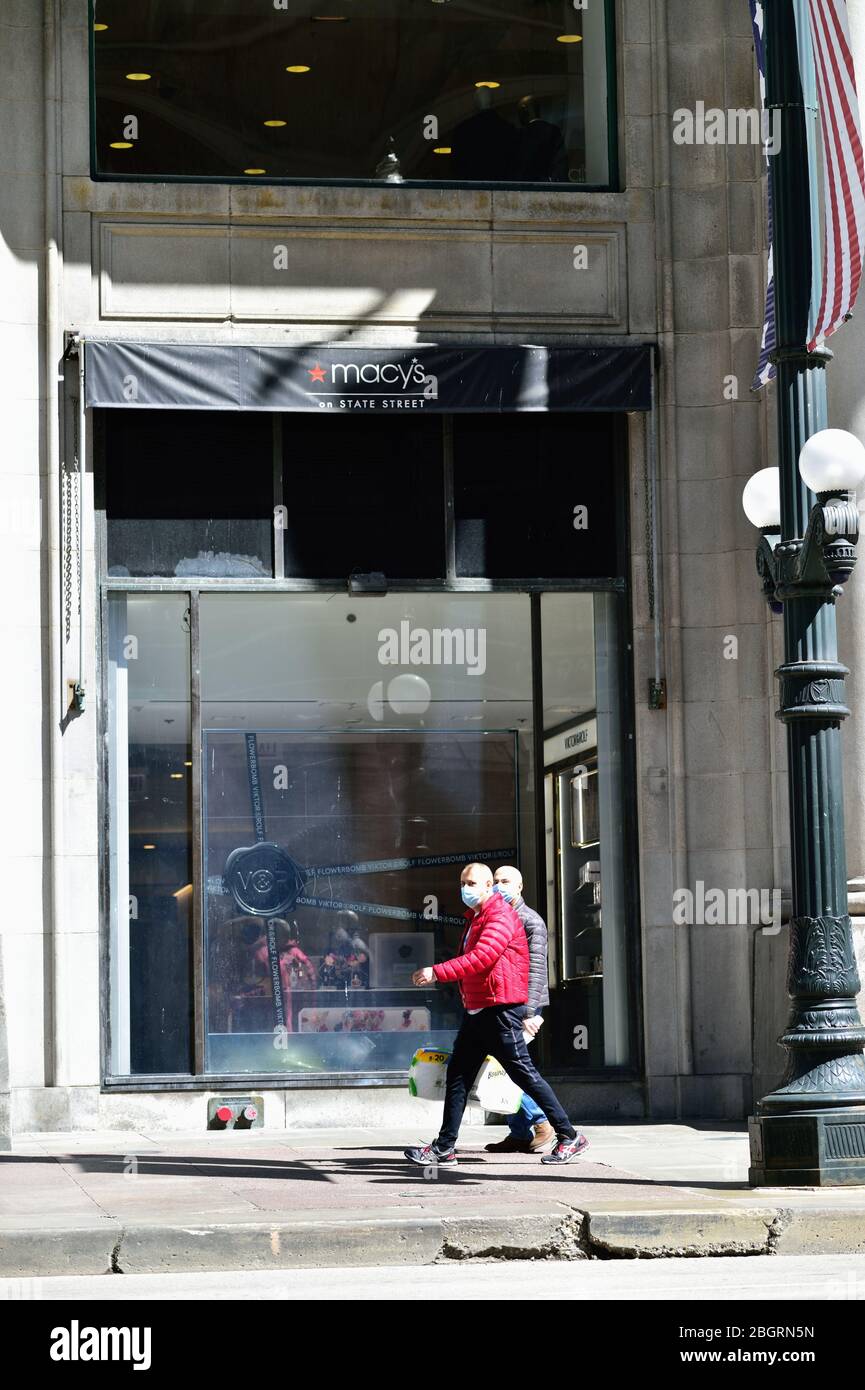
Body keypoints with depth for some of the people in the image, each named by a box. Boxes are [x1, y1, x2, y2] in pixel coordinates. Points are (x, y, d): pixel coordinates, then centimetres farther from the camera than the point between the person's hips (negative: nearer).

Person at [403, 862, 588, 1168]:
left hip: (501, 1011, -10)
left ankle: (569, 1137, 2)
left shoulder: (501, 915, -12)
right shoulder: (474, 918, 20)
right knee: (458, 1074, 6)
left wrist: (438, 972, -28)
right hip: (476, 1011, 10)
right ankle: (443, 1149, 8)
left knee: (524, 1073, -6)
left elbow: (481, 957, -25)